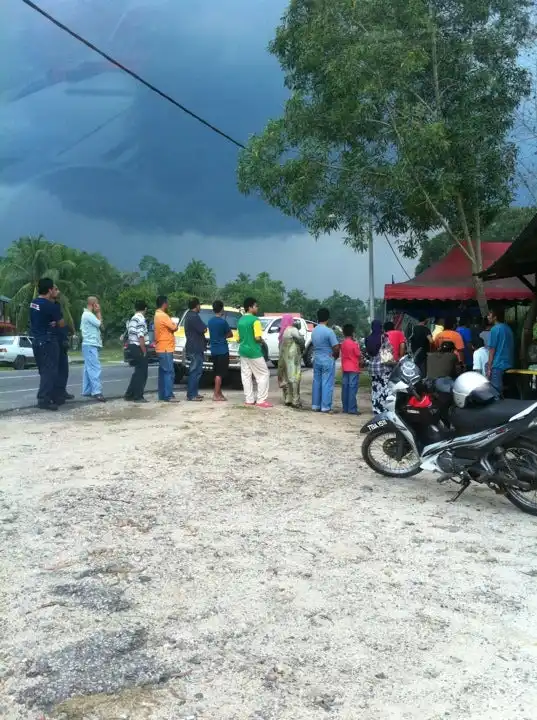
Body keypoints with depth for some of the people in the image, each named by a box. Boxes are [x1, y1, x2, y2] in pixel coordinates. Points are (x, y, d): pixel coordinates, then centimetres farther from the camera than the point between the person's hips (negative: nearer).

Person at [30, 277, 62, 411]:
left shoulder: (33, 303, 7)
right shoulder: (50, 305, -17)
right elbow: (60, 323, -4)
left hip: (36, 340, 9)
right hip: (48, 341, -9)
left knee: (44, 371, 14)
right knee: (49, 371, -5)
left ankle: (51, 397, 20)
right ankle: (44, 400, -9)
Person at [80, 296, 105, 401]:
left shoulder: (86, 314, 19)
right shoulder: (88, 314, -14)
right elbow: (100, 324, -12)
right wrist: (98, 312, -4)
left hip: (90, 345, 11)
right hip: (90, 345, -11)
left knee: (89, 369, 12)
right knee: (95, 368, -17)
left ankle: (87, 391, 15)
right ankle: (97, 392, -24)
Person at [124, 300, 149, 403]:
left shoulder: (132, 319, 15)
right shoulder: (141, 320, -15)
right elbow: (141, 337, -21)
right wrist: (144, 351, -17)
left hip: (132, 347, 9)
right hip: (139, 348, -9)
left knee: (137, 372, 17)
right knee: (141, 373, -2)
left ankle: (129, 394, 19)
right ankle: (138, 396, 1)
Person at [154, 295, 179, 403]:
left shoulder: (157, 315, 16)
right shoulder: (163, 315, -16)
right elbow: (174, 328, -15)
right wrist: (176, 324, 5)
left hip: (161, 348, 10)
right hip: (166, 349, -10)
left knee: (163, 372, 11)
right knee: (169, 372, -10)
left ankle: (162, 395, 15)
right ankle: (168, 396, -11)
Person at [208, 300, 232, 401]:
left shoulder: (210, 321, 8)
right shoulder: (223, 321, -13)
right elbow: (230, 334, -4)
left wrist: (221, 336, 8)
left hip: (214, 350, 7)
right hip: (222, 350, -7)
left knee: (217, 373, 14)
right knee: (220, 373, -5)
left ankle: (219, 393, 20)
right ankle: (216, 395, -6)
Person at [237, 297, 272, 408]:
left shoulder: (241, 320, 9)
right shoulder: (255, 320, -14)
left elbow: (238, 338, 13)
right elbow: (257, 338, -20)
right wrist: (262, 341, 0)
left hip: (243, 351, 8)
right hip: (254, 352, -8)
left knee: (246, 376, 9)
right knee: (264, 374, 1)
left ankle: (249, 399, 12)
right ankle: (261, 400, -3)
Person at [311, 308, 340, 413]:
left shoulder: (314, 331, 6)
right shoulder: (329, 331, -15)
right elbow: (336, 347, -18)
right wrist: (335, 355, 2)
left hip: (316, 359, 7)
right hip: (327, 360, -7)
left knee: (317, 382, 11)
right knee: (327, 383, -2)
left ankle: (315, 405, 15)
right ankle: (325, 406, 0)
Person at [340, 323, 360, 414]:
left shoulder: (343, 344, 6)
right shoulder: (354, 343, -13)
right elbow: (358, 355, -5)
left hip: (345, 368, 7)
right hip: (353, 369, -6)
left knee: (345, 388, 9)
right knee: (352, 389, -6)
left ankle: (345, 408, 13)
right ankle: (352, 409, -7)